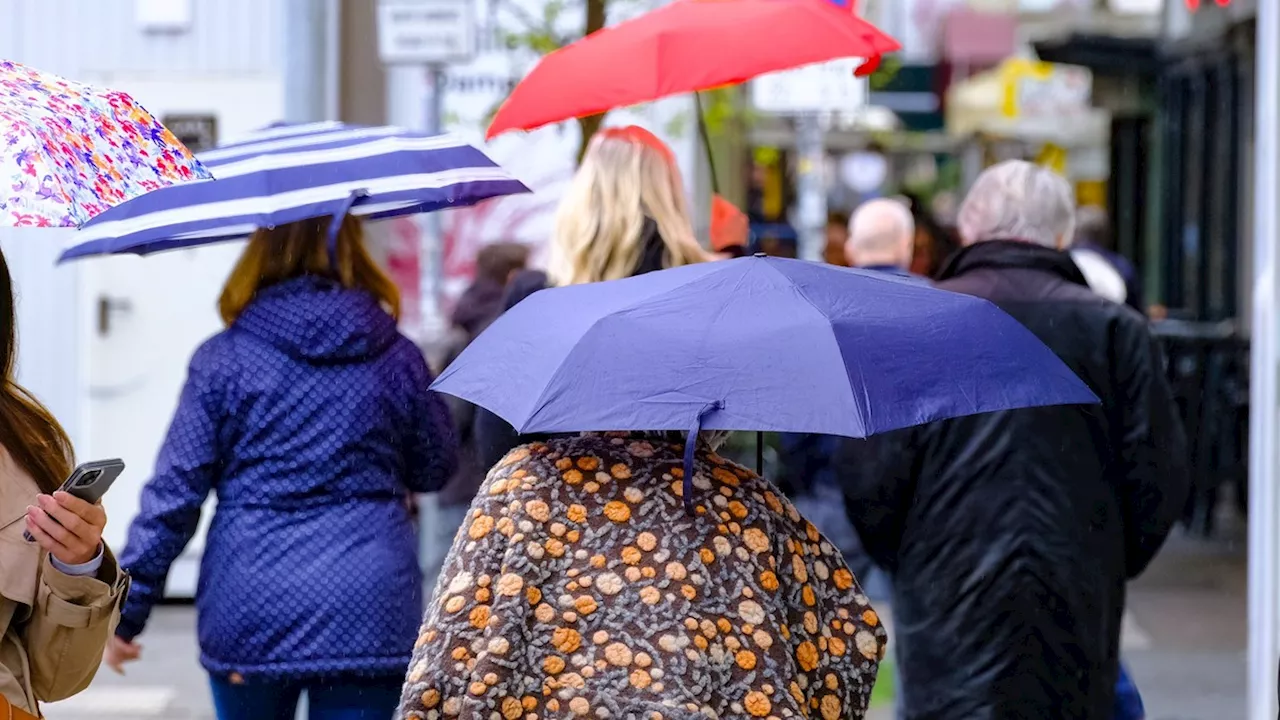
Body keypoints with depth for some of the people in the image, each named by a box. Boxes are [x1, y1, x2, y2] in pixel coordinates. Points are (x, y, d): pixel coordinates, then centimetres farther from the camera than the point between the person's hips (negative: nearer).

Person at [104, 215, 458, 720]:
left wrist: (127, 612, 3)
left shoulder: (221, 361, -2)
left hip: (248, 619, 0)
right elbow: (434, 471, 14)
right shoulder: (398, 360, 2)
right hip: (369, 618, 0)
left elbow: (172, 495, -3)